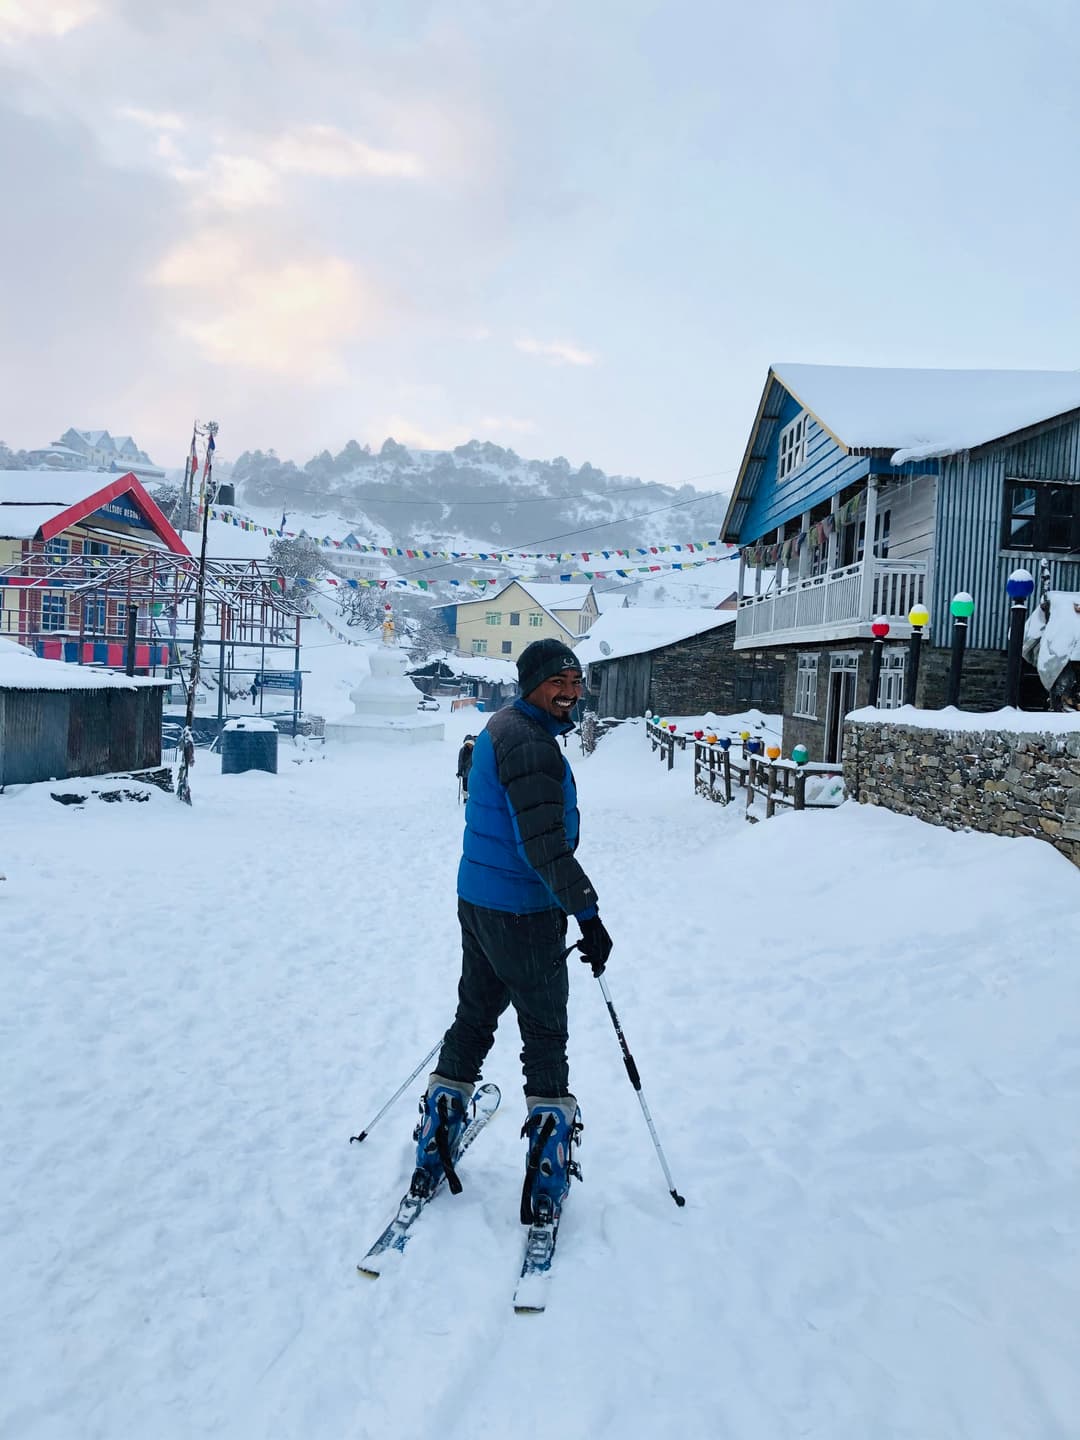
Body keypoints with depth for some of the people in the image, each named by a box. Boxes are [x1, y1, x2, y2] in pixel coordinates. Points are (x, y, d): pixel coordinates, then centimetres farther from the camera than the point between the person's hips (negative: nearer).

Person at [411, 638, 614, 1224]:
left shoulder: (501, 727, 13)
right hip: (523, 916, -10)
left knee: (473, 1019, 19)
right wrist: (587, 914, -23)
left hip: (477, 902, 10)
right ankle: (545, 1185, 11)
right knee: (545, 1037, 3)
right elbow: (545, 845, -27)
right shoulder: (529, 743, -20)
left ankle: (433, 1154, 28)